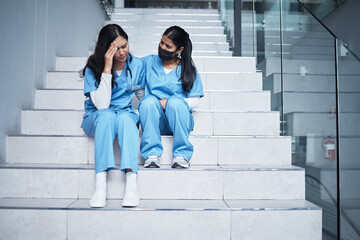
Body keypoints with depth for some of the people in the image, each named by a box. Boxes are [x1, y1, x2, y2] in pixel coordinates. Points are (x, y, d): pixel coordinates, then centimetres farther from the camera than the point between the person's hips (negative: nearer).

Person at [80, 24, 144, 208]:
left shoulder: (136, 65, 0)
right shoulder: (93, 68, -9)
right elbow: (101, 105, -21)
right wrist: (107, 69, -24)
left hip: (126, 117, 2)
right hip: (97, 119, -1)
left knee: (125, 117, -35)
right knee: (106, 115, -37)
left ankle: (131, 183, -45)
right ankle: (100, 185, -43)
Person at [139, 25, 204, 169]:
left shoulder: (188, 69, 9)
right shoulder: (148, 62, 15)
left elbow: (195, 101, 2)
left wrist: (169, 103, -12)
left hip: (178, 120, -1)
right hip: (153, 121, 1)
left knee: (175, 101, -33)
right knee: (149, 101, -30)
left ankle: (181, 154, -27)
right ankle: (152, 154, -30)